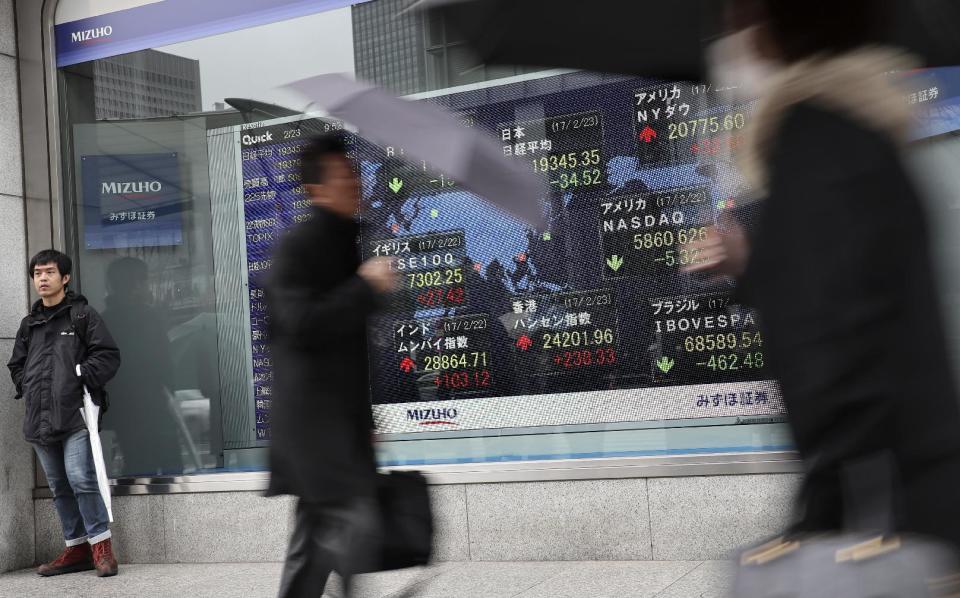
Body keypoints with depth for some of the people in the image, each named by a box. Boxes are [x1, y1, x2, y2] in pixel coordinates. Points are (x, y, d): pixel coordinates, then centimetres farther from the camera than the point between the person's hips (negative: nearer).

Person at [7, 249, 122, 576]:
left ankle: (101, 546, -5)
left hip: (74, 414, -6)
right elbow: (16, 364, 27)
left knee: (80, 479, -15)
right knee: (60, 487, 10)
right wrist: (26, 388, 11)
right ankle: (76, 549, 18)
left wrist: (82, 380, -11)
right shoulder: (29, 323, 18)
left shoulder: (82, 314, 2)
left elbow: (108, 354, -4)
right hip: (39, 419, 6)